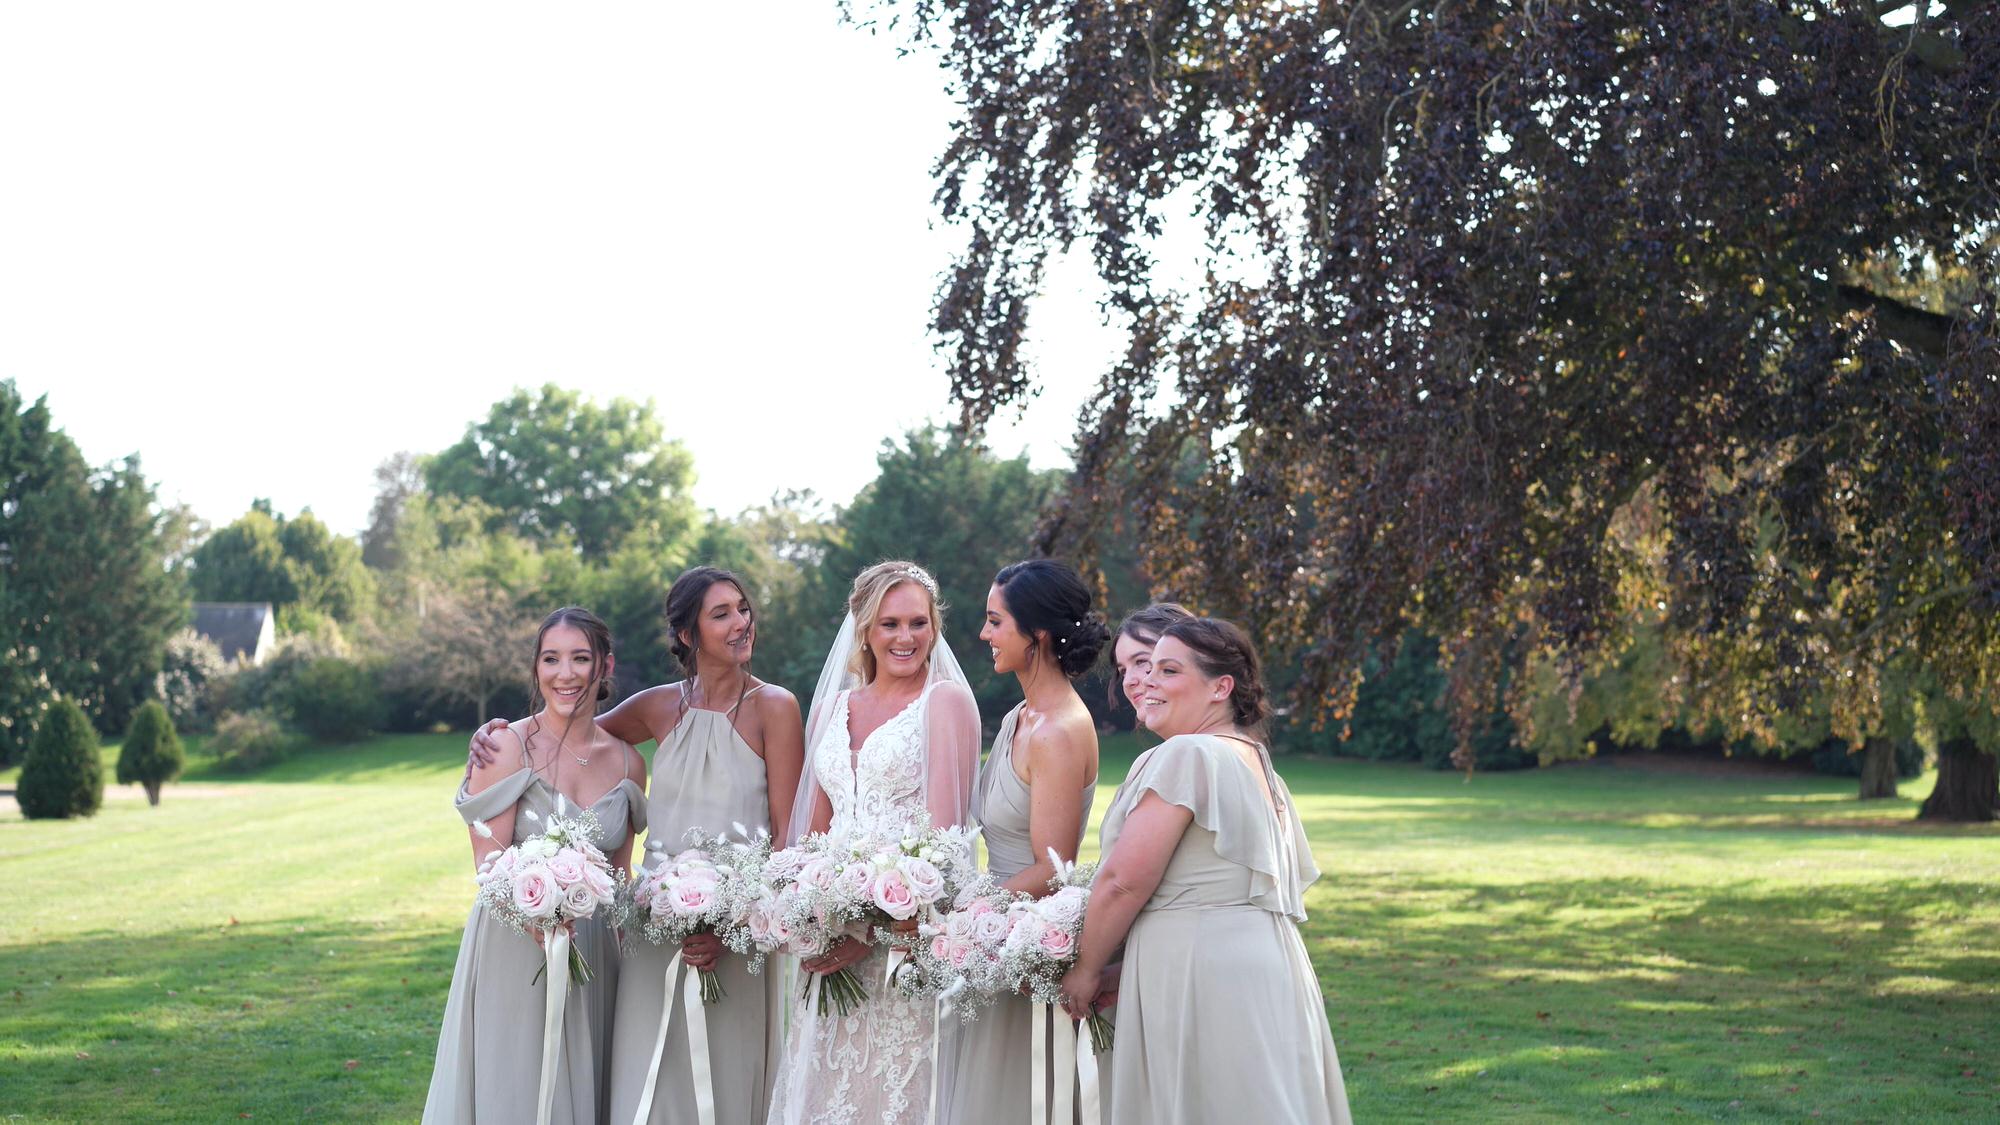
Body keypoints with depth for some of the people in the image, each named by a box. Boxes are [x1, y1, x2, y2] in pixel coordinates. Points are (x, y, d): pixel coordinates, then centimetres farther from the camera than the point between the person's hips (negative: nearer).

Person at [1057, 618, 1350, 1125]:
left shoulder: (1186, 755, -13)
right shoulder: (1256, 760, 17)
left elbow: (1124, 881, -16)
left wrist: (1086, 969, -2)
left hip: (1198, 966, -10)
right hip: (1264, 964, 10)